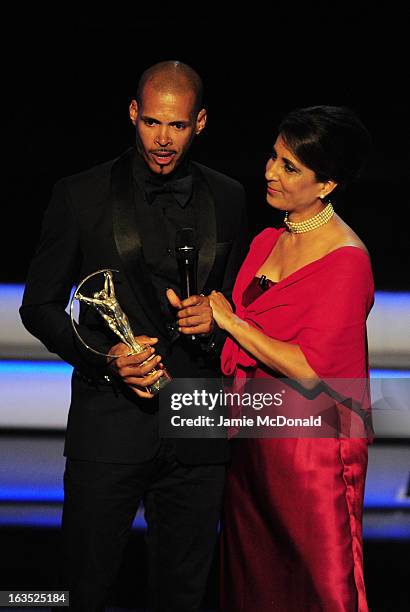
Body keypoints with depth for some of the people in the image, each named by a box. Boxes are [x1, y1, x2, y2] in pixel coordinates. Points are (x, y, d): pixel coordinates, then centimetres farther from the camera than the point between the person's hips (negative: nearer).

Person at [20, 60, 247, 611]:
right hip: (109, 425, -2)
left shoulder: (228, 199, 7)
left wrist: (217, 317, -6)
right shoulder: (80, 195, -1)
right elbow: (40, 306, 2)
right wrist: (106, 359, -14)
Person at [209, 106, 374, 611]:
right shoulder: (267, 241, 9)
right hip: (253, 435, 8)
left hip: (310, 445, -7)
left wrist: (229, 321, -14)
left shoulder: (346, 260, -16)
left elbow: (309, 370, -22)